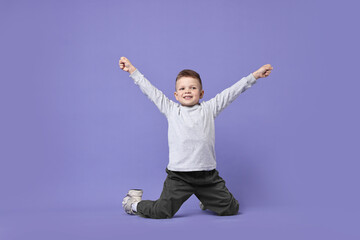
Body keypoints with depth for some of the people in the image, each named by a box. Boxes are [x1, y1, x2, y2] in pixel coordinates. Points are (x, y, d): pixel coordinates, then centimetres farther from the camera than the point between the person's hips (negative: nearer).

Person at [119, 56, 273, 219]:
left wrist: (254, 75, 11)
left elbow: (231, 92, 10)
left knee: (231, 209, 4)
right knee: (161, 213, -7)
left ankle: (208, 200, 35)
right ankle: (135, 203, 24)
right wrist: (132, 71, 10)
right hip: (178, 176, -2)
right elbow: (150, 90, 10)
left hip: (207, 175, 2)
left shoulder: (209, 108, 9)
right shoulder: (171, 109, 8)